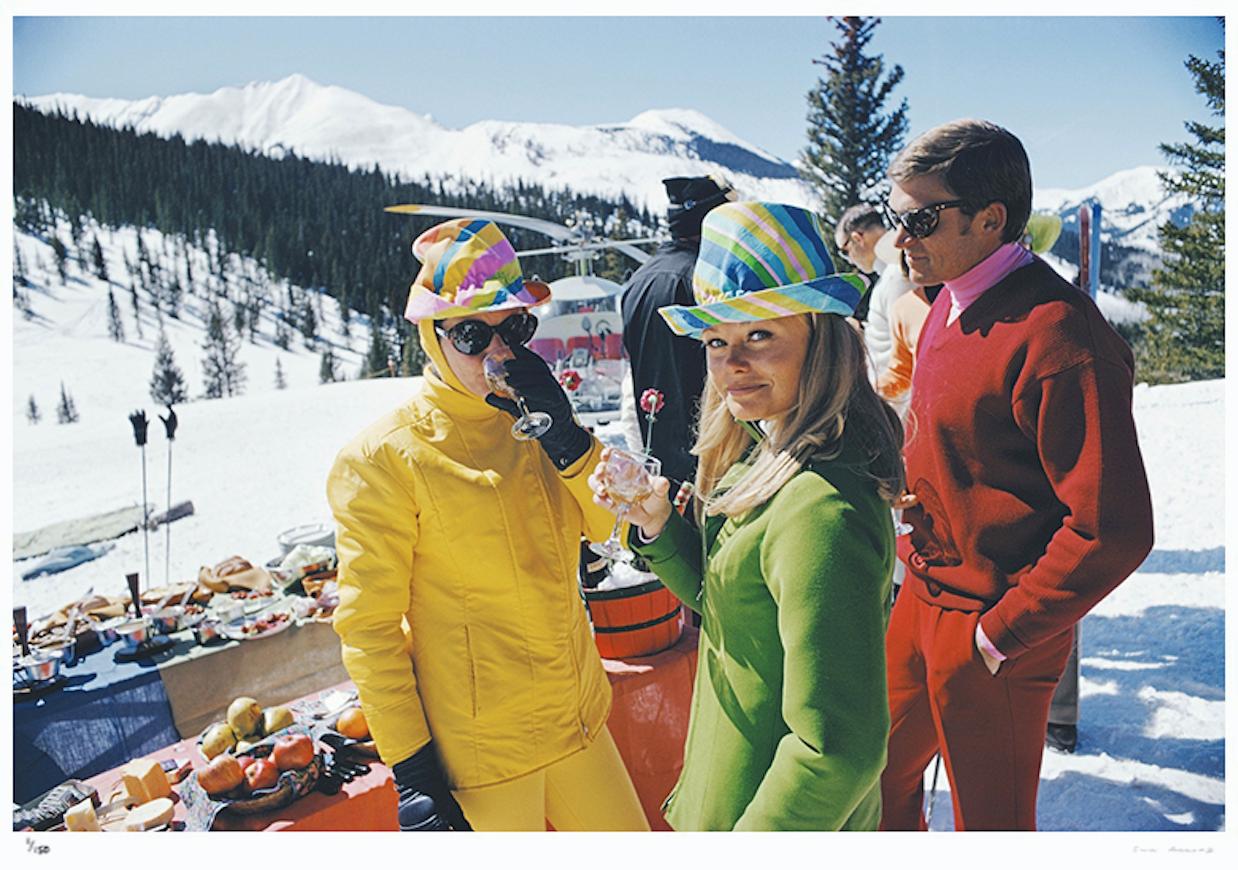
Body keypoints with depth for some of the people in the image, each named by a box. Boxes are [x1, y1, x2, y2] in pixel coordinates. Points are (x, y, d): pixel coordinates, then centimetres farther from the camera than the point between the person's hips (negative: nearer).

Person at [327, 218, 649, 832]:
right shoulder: (382, 458, -15)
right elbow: (368, 627, -12)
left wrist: (565, 435, -17)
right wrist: (410, 769, -12)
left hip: (578, 722, 6)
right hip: (477, 753, -5)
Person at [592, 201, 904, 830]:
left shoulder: (821, 509, -32)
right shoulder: (766, 455, -3)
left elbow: (837, 751, -30)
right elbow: (723, 599, 7)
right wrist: (656, 524, -9)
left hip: (788, 816, -8)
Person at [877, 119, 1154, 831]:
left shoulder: (1056, 335, -24)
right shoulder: (952, 304, 5)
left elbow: (1111, 530, -25)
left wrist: (999, 636, -18)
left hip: (994, 632, -8)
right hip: (924, 599, 8)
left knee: (991, 822, 14)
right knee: (881, 775, 23)